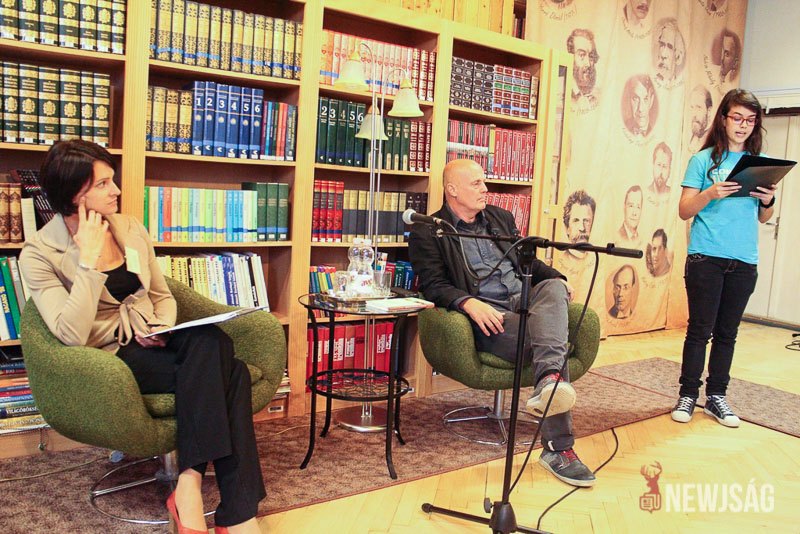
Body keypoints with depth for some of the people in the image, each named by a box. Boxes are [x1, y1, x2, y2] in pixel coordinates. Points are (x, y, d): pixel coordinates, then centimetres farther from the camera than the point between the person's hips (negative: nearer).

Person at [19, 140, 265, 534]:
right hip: (110, 358, -5)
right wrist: (90, 260, -20)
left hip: (149, 342, 5)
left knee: (210, 339, -31)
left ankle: (190, 484, -28)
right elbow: (71, 335, -19)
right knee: (225, 372, -27)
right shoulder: (38, 254, -6)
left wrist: (162, 328, -3)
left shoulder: (130, 229, 10)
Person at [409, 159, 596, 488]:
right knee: (551, 343, -30)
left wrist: (558, 279, 10)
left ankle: (547, 383, -53)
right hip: (486, 316, -5)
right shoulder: (428, 232, 4)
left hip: (525, 300, 6)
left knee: (553, 287, -31)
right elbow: (433, 285, -7)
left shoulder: (501, 218, 25)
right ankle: (558, 448, -31)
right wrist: (469, 303, -26)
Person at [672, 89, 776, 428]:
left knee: (727, 332, 9)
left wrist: (768, 201, -4)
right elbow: (684, 211, -2)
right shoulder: (704, 160, 2)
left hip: (744, 261, 4)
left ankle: (716, 396, 19)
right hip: (706, 258, -3)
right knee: (700, 329, -1)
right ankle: (688, 395, 10)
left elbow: (762, 218, 17)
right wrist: (711, 193, -19)